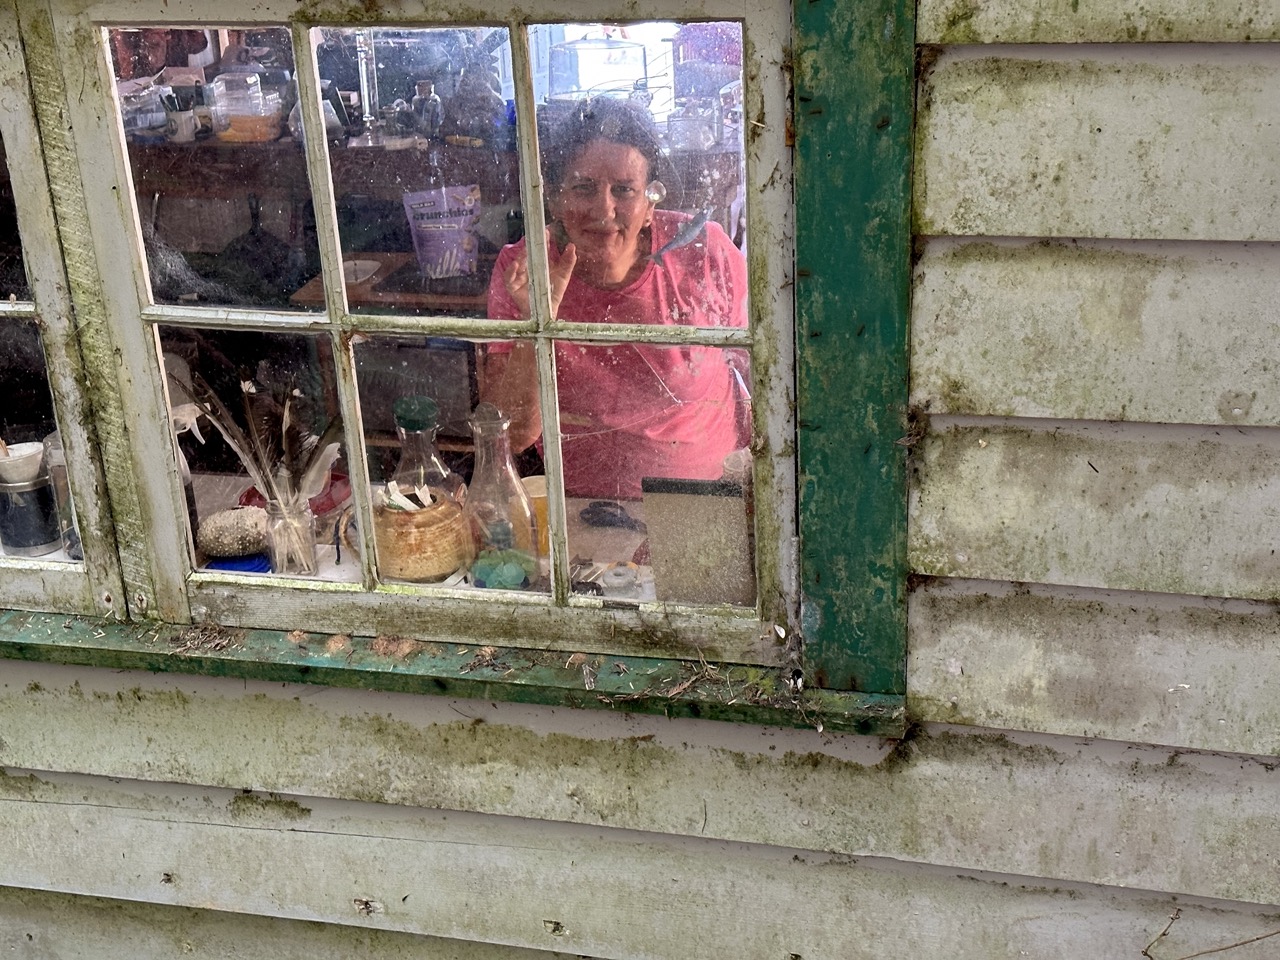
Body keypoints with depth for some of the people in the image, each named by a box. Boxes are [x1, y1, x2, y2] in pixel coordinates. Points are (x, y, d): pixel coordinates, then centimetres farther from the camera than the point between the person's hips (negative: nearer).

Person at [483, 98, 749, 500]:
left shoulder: (704, 251, -11)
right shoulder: (519, 274, -11)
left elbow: (750, 355, 8)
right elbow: (514, 434, -14)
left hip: (719, 479, 2)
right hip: (587, 509, -1)